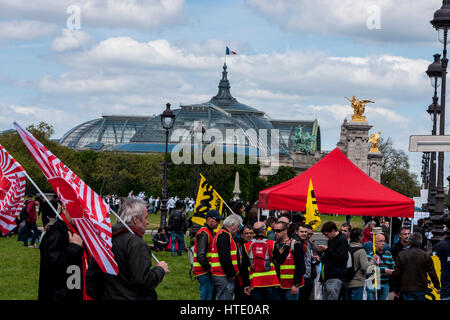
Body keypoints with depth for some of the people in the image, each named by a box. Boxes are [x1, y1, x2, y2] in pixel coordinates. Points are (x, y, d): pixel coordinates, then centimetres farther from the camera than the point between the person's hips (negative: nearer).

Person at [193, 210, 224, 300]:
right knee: (207, 297, -9)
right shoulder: (204, 233, -15)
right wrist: (209, 269, -18)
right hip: (204, 272, -10)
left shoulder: (211, 233, 18)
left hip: (208, 271, 10)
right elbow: (201, 256, -23)